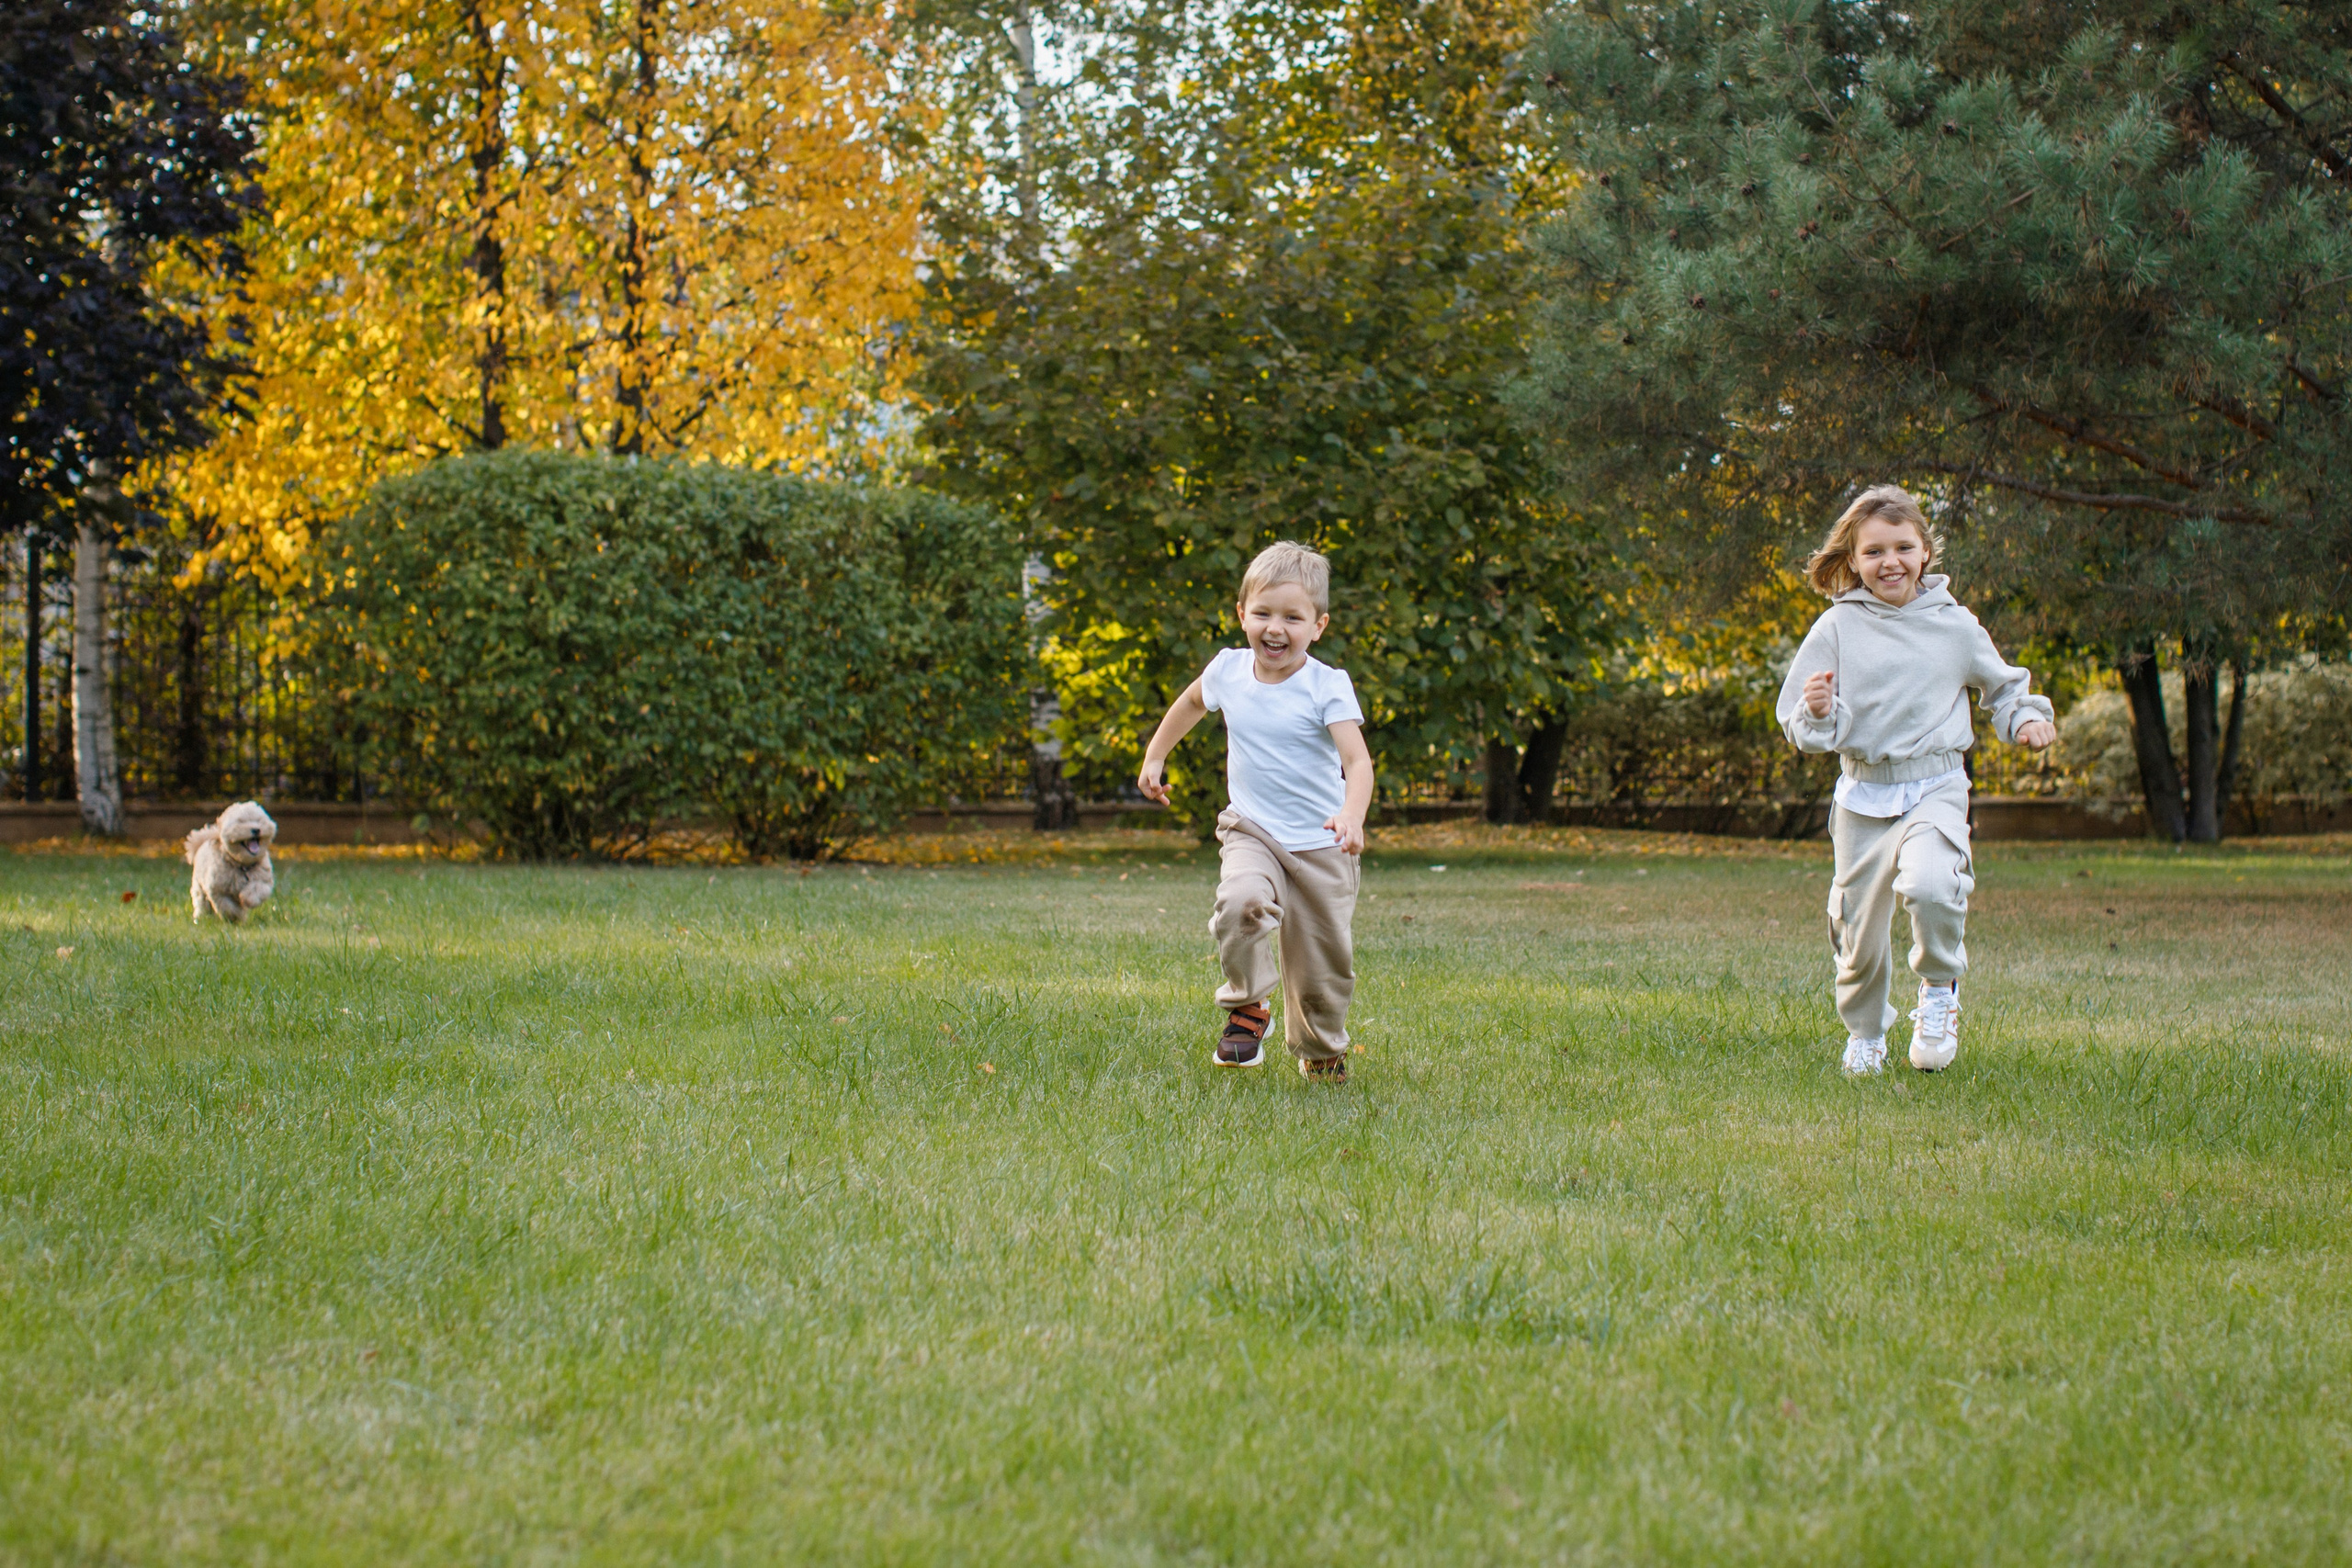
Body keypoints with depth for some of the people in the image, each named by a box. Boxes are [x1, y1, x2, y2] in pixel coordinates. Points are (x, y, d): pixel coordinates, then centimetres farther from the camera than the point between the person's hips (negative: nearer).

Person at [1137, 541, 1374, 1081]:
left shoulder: (1327, 686, -15)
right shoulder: (1228, 670, -2)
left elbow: (1357, 759, -27)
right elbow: (1192, 702, 23)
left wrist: (1353, 816, -45)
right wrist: (1155, 755, 28)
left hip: (1321, 843, -2)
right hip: (1251, 830, 2)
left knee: (1324, 958, 6)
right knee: (1242, 900, -31)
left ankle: (1321, 1050, 35)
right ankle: (1247, 1009, -9)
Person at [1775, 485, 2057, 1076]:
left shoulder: (1954, 624, 2)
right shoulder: (1837, 628, -2)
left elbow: (2001, 684, 20)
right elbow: (1796, 721, -1)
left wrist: (2025, 718, 2)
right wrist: (1816, 713, -23)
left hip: (1936, 789, -1)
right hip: (1863, 794, 1)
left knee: (1930, 885, -29)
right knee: (1859, 923, 6)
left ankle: (1939, 988, 0)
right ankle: (1865, 1033, 35)